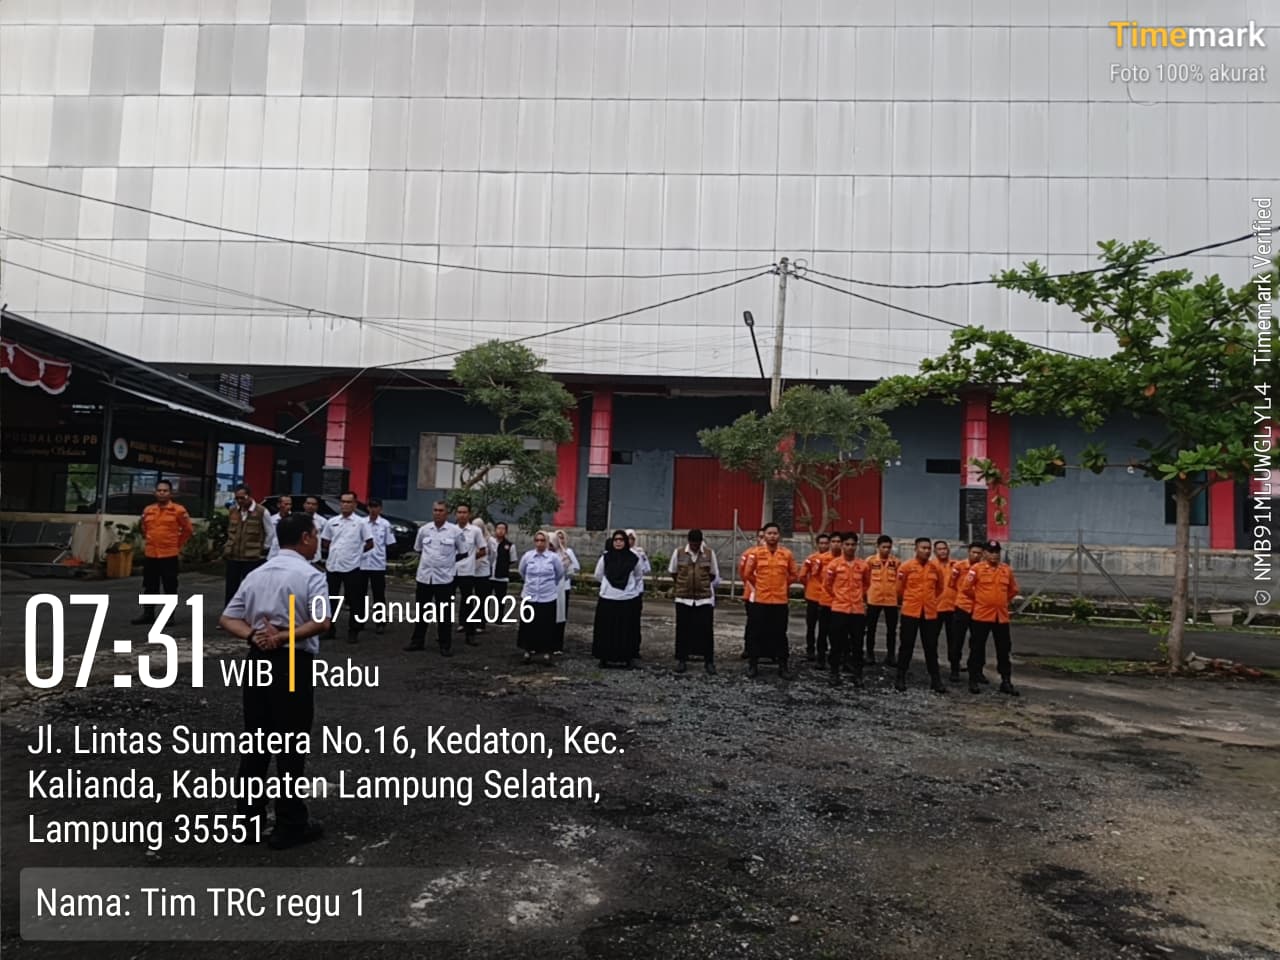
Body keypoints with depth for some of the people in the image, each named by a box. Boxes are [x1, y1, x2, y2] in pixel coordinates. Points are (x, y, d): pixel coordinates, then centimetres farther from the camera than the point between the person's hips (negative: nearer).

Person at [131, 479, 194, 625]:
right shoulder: (148, 510, 9)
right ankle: (148, 613, 22)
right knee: (149, 586, 12)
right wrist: (146, 542, 19)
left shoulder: (178, 510, -5)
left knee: (170, 587, 1)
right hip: (150, 554, 5)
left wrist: (178, 545, 4)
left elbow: (188, 529, 3)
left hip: (169, 555, -5)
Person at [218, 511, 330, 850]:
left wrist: (254, 635, -7)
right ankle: (290, 825, 12)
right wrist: (282, 637, -20)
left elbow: (227, 619, 8)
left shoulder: (255, 574, 11)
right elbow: (321, 623, -25)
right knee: (290, 746, 2)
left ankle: (249, 815, 25)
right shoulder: (310, 575, -10)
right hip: (293, 664, -6)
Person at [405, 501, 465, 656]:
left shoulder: (455, 531, -5)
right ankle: (417, 641, 26)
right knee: (421, 611, 13)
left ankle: (446, 645, 12)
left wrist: (449, 561, 2)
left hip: (444, 578, -3)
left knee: (444, 614, 3)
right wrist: (426, 561, 9)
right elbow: (417, 549, 18)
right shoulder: (423, 529, 3)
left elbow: (463, 553, 4)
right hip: (424, 576, 3)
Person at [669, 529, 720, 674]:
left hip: (705, 599, 0)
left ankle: (709, 661, 13)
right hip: (683, 598, 1)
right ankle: (681, 660, 16)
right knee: (683, 630, 6)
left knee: (706, 630, 2)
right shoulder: (679, 553, -3)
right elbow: (672, 572, 10)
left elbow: (714, 575, 8)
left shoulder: (709, 553, -3)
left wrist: (704, 585, 10)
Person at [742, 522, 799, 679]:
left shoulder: (787, 554, 0)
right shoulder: (756, 553, -3)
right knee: (756, 633, 5)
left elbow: (794, 575, 12)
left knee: (780, 634, 6)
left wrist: (781, 585, 12)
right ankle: (753, 665, 15)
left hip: (780, 600, 1)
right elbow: (747, 574, 5)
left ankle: (783, 666, 15)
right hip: (760, 600, -1)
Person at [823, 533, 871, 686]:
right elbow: (827, 584, 8)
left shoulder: (863, 565, 2)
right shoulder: (834, 564, -4)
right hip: (839, 609, -1)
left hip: (858, 609, 2)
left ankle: (858, 674, 15)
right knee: (837, 643, 3)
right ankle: (834, 674, 13)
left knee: (857, 644, 5)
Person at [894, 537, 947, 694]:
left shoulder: (935, 568, 4)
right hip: (910, 612, -3)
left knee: (931, 647, 8)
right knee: (907, 645, 4)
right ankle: (900, 678, 12)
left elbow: (939, 588, 20)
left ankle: (935, 679, 16)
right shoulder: (906, 567, -7)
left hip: (930, 613, 3)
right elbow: (900, 588, 3)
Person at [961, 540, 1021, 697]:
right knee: (977, 649, 3)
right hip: (981, 615, -4)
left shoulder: (1007, 569, 7)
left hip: (1002, 616, 4)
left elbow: (1013, 589, 19)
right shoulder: (977, 568, -6)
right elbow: (966, 587, -6)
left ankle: (1006, 682, 16)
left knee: (1004, 650, 8)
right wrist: (979, 599, 3)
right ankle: (973, 681, 12)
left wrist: (1002, 601, 11)